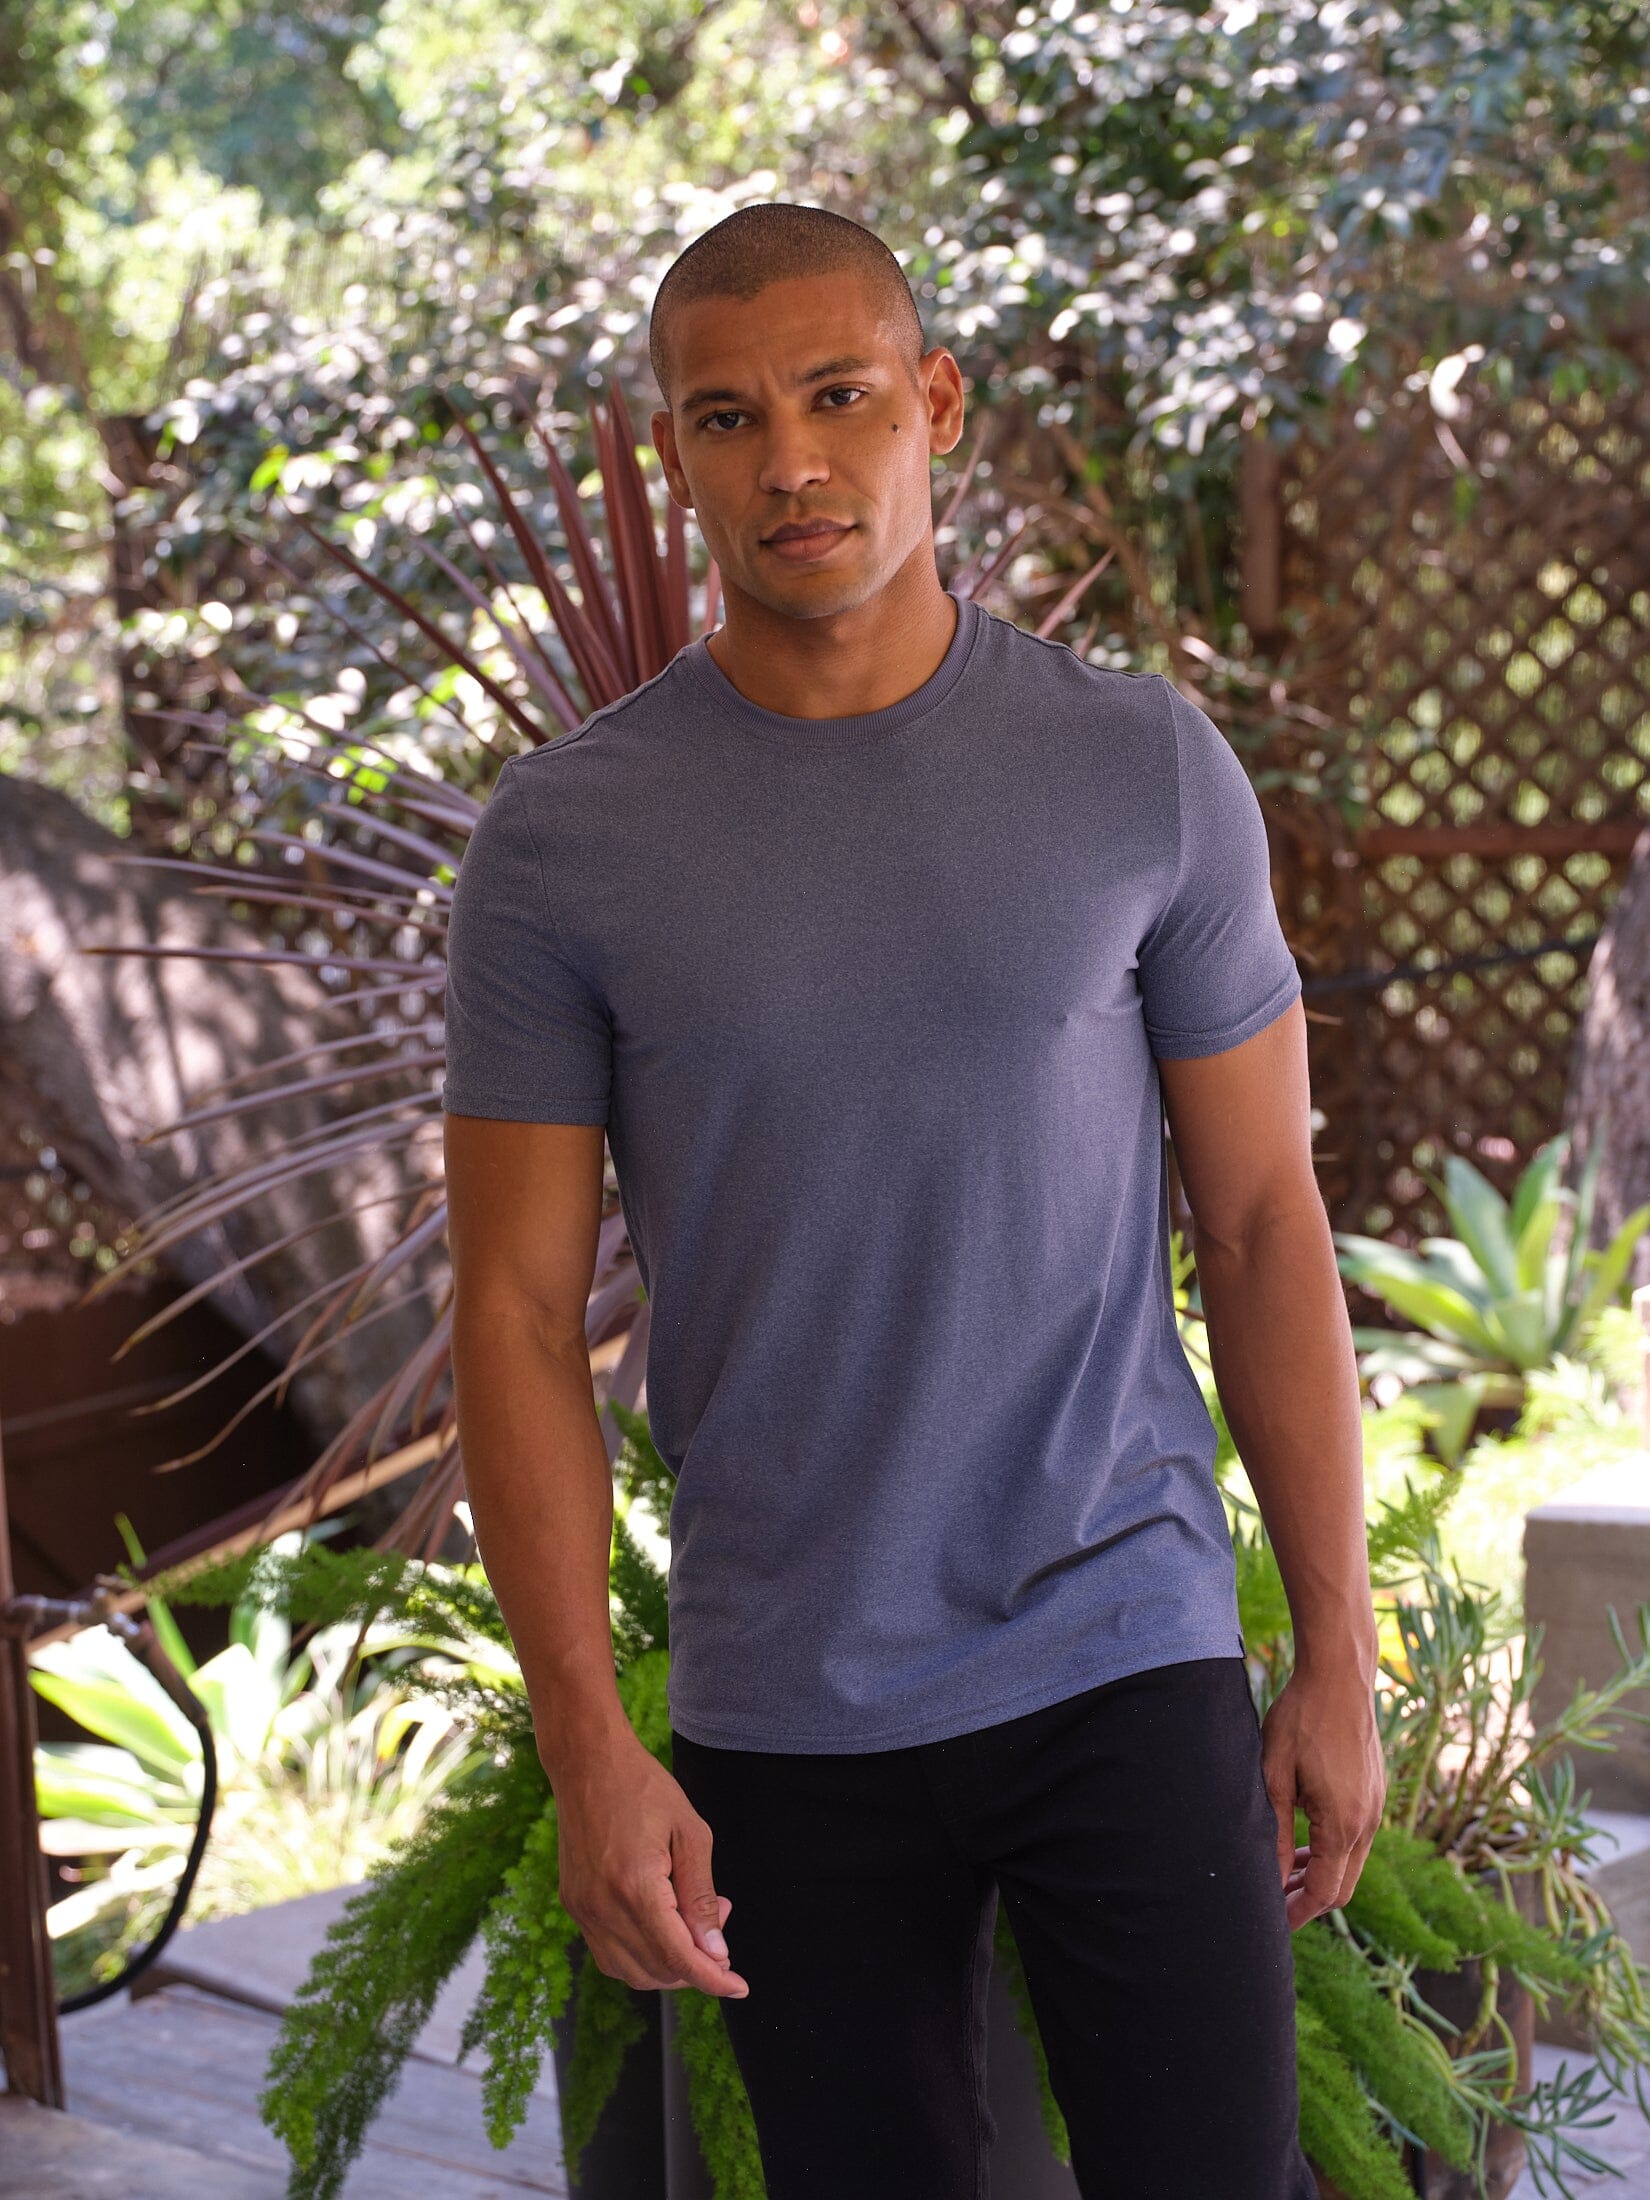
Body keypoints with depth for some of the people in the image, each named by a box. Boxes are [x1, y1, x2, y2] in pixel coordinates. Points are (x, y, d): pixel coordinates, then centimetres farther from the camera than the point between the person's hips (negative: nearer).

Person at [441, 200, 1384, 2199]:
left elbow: (1262, 1221, 2)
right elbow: (519, 1308, -3)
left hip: (1130, 1659, 0)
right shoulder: (559, 838, -4)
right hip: (787, 1722, 0)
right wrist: (587, 1747, -9)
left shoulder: (1143, 766, -2)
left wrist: (1338, 1649, 1)